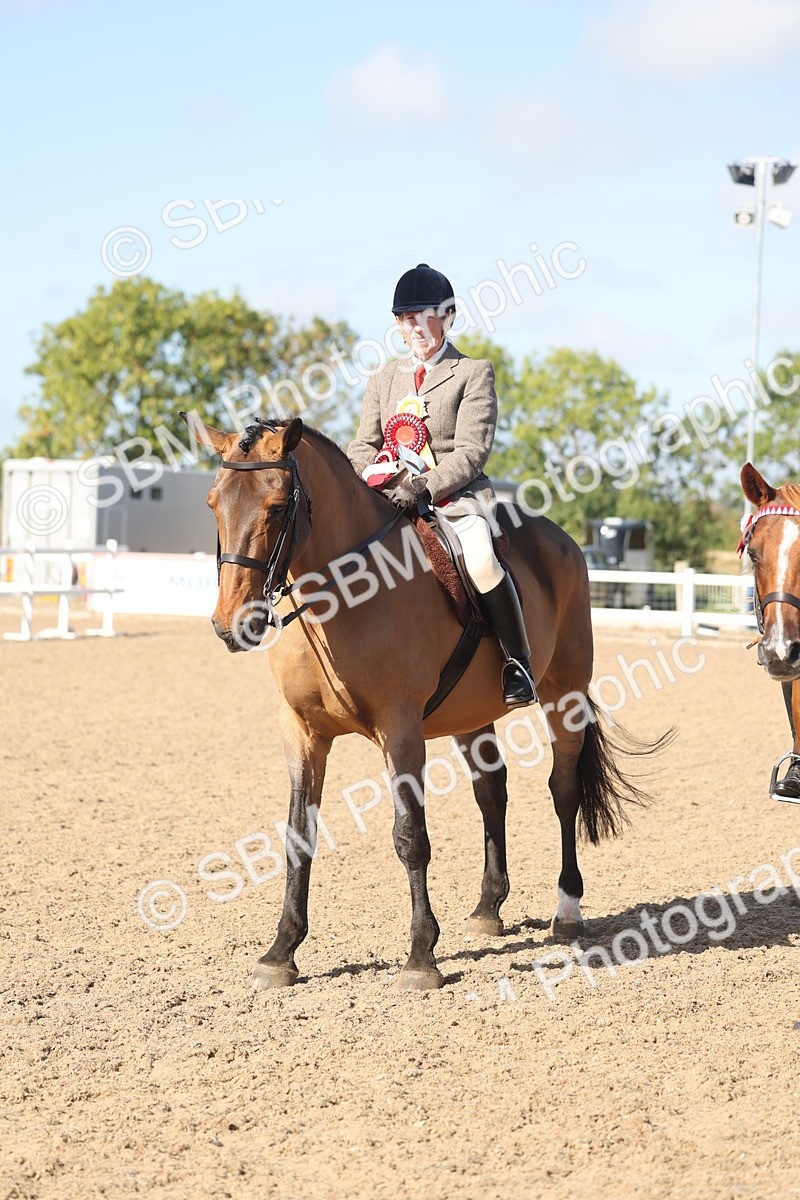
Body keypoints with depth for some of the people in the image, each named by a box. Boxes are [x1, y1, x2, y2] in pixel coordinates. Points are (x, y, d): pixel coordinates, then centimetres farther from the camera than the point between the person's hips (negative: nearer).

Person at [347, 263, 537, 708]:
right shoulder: (384, 379, 18)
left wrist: (425, 487, -22)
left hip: (458, 497, -5)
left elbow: (471, 451, -7)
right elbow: (366, 445, 16)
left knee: (481, 561, -32)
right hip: (392, 500, 5)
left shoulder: (474, 373, 2)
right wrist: (363, 480, -8)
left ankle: (519, 664, -19)